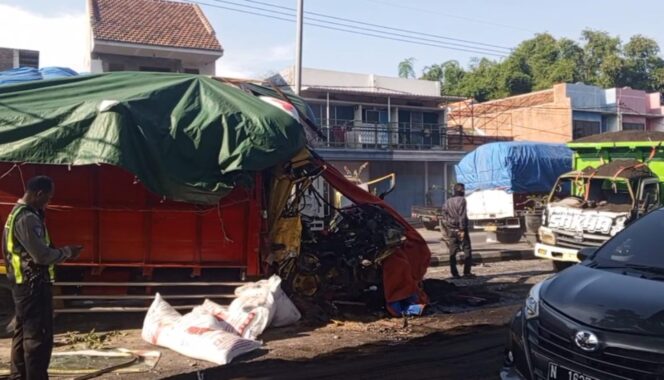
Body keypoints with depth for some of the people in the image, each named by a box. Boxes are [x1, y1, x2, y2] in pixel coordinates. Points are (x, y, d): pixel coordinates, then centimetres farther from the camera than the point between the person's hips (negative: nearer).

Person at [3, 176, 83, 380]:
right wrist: (67, 252, -9)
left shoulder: (17, 213, 13)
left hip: (22, 283, 11)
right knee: (38, 336, -6)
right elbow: (41, 255, -23)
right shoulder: (28, 218, -20)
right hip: (33, 285, -11)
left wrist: (60, 253, 9)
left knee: (23, 333, 16)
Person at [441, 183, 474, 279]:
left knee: (452, 252, 6)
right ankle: (466, 272, -4)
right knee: (467, 250, 0)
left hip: (450, 230, 6)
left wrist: (446, 230, 15)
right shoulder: (461, 200, -7)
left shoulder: (448, 202, 13)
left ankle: (454, 273, 5)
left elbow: (444, 218, 12)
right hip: (459, 229, -6)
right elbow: (462, 216, -15)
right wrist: (462, 229, -16)